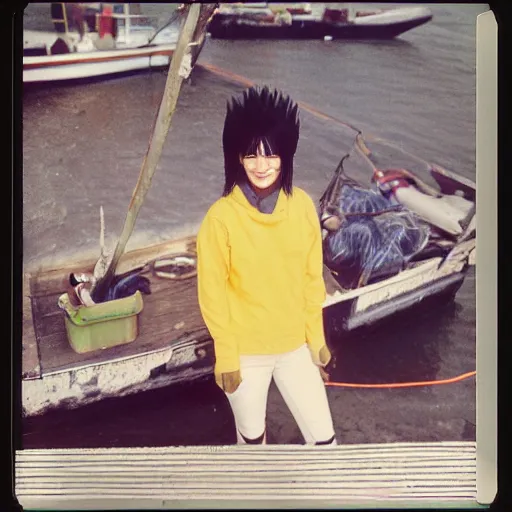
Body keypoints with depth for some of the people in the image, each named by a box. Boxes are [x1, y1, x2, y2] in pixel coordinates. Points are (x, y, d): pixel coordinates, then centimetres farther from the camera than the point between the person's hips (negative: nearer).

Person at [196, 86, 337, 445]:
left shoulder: (302, 206, -9)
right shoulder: (221, 217, -19)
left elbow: (313, 278, 1)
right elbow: (212, 294, -11)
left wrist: (316, 338, 5)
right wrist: (226, 356, -8)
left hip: (295, 345, 3)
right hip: (245, 351, -2)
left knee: (323, 435, 11)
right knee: (252, 433, 20)